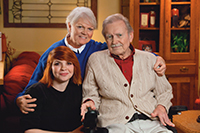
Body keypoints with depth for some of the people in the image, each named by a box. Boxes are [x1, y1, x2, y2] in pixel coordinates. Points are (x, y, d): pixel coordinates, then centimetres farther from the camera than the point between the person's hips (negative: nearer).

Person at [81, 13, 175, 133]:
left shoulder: (149, 59, 17)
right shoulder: (95, 60, 12)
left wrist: (161, 106, 2)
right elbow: (91, 93, 15)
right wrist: (90, 102, -7)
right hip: (116, 123, -2)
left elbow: (164, 90, 22)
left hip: (151, 122, 3)